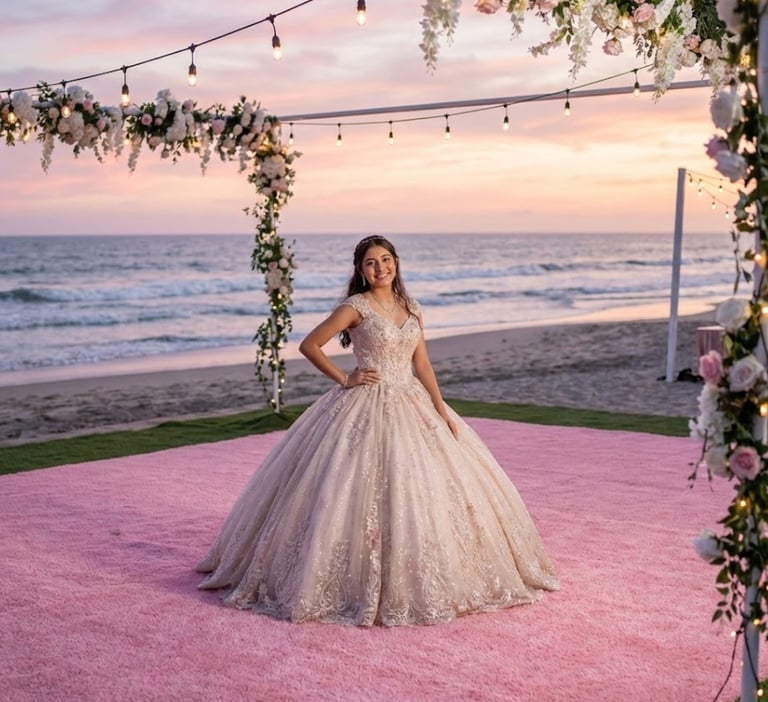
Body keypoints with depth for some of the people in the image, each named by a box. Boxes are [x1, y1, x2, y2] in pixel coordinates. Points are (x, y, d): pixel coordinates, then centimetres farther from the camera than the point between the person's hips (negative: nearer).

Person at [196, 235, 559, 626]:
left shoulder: (411, 309, 10)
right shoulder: (356, 307, -7)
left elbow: (422, 365, 8)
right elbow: (309, 345, -7)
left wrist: (443, 412, 1)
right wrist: (344, 380, -8)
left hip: (412, 405, 6)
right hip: (367, 408, -6)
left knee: (426, 487, 6)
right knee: (365, 490, -7)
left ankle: (419, 582, 20)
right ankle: (359, 584, 7)